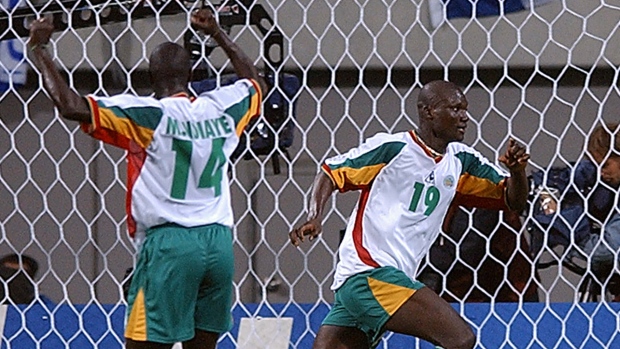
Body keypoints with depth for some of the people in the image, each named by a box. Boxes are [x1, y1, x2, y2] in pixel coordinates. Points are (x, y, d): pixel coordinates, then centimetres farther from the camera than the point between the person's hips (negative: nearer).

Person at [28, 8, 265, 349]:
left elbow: (71, 106, -16)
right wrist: (217, 33, 43)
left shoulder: (148, 114, -6)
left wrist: (38, 49, -4)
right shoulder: (221, 109, 9)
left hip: (170, 242, -5)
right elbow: (254, 83, 34)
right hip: (219, 243, 6)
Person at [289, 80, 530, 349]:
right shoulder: (392, 148, -5)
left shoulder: (460, 162, 14)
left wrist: (517, 170, -4)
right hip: (368, 274, -7)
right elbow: (330, 174, 0)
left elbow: (513, 200, 16)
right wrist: (314, 218, -16)